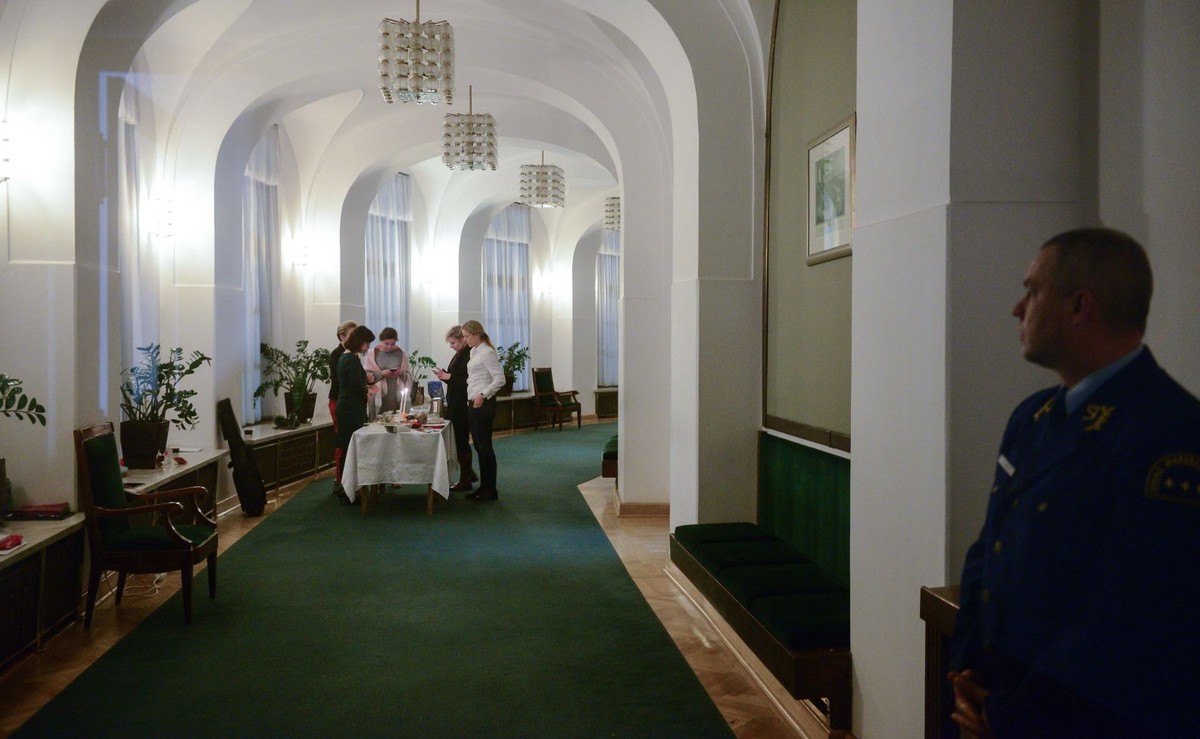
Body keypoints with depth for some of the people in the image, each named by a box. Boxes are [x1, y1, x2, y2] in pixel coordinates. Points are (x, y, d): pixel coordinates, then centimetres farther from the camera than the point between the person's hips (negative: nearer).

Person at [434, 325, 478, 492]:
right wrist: (444, 375, 3)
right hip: (455, 404, 10)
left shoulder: (469, 355, -17)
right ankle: (469, 473, 29)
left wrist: (449, 376, -19)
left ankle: (465, 480, 7)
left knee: (461, 441, -2)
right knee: (461, 440, 16)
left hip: (462, 406, -9)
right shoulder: (459, 355, 12)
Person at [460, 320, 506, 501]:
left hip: (484, 403, -9)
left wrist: (483, 395, -24)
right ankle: (484, 486, 19)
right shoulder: (474, 352, 14)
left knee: (484, 446, -4)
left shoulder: (487, 352, -13)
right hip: (473, 403, 9)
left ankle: (491, 490, 3)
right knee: (479, 446, 12)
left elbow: (500, 379, -18)